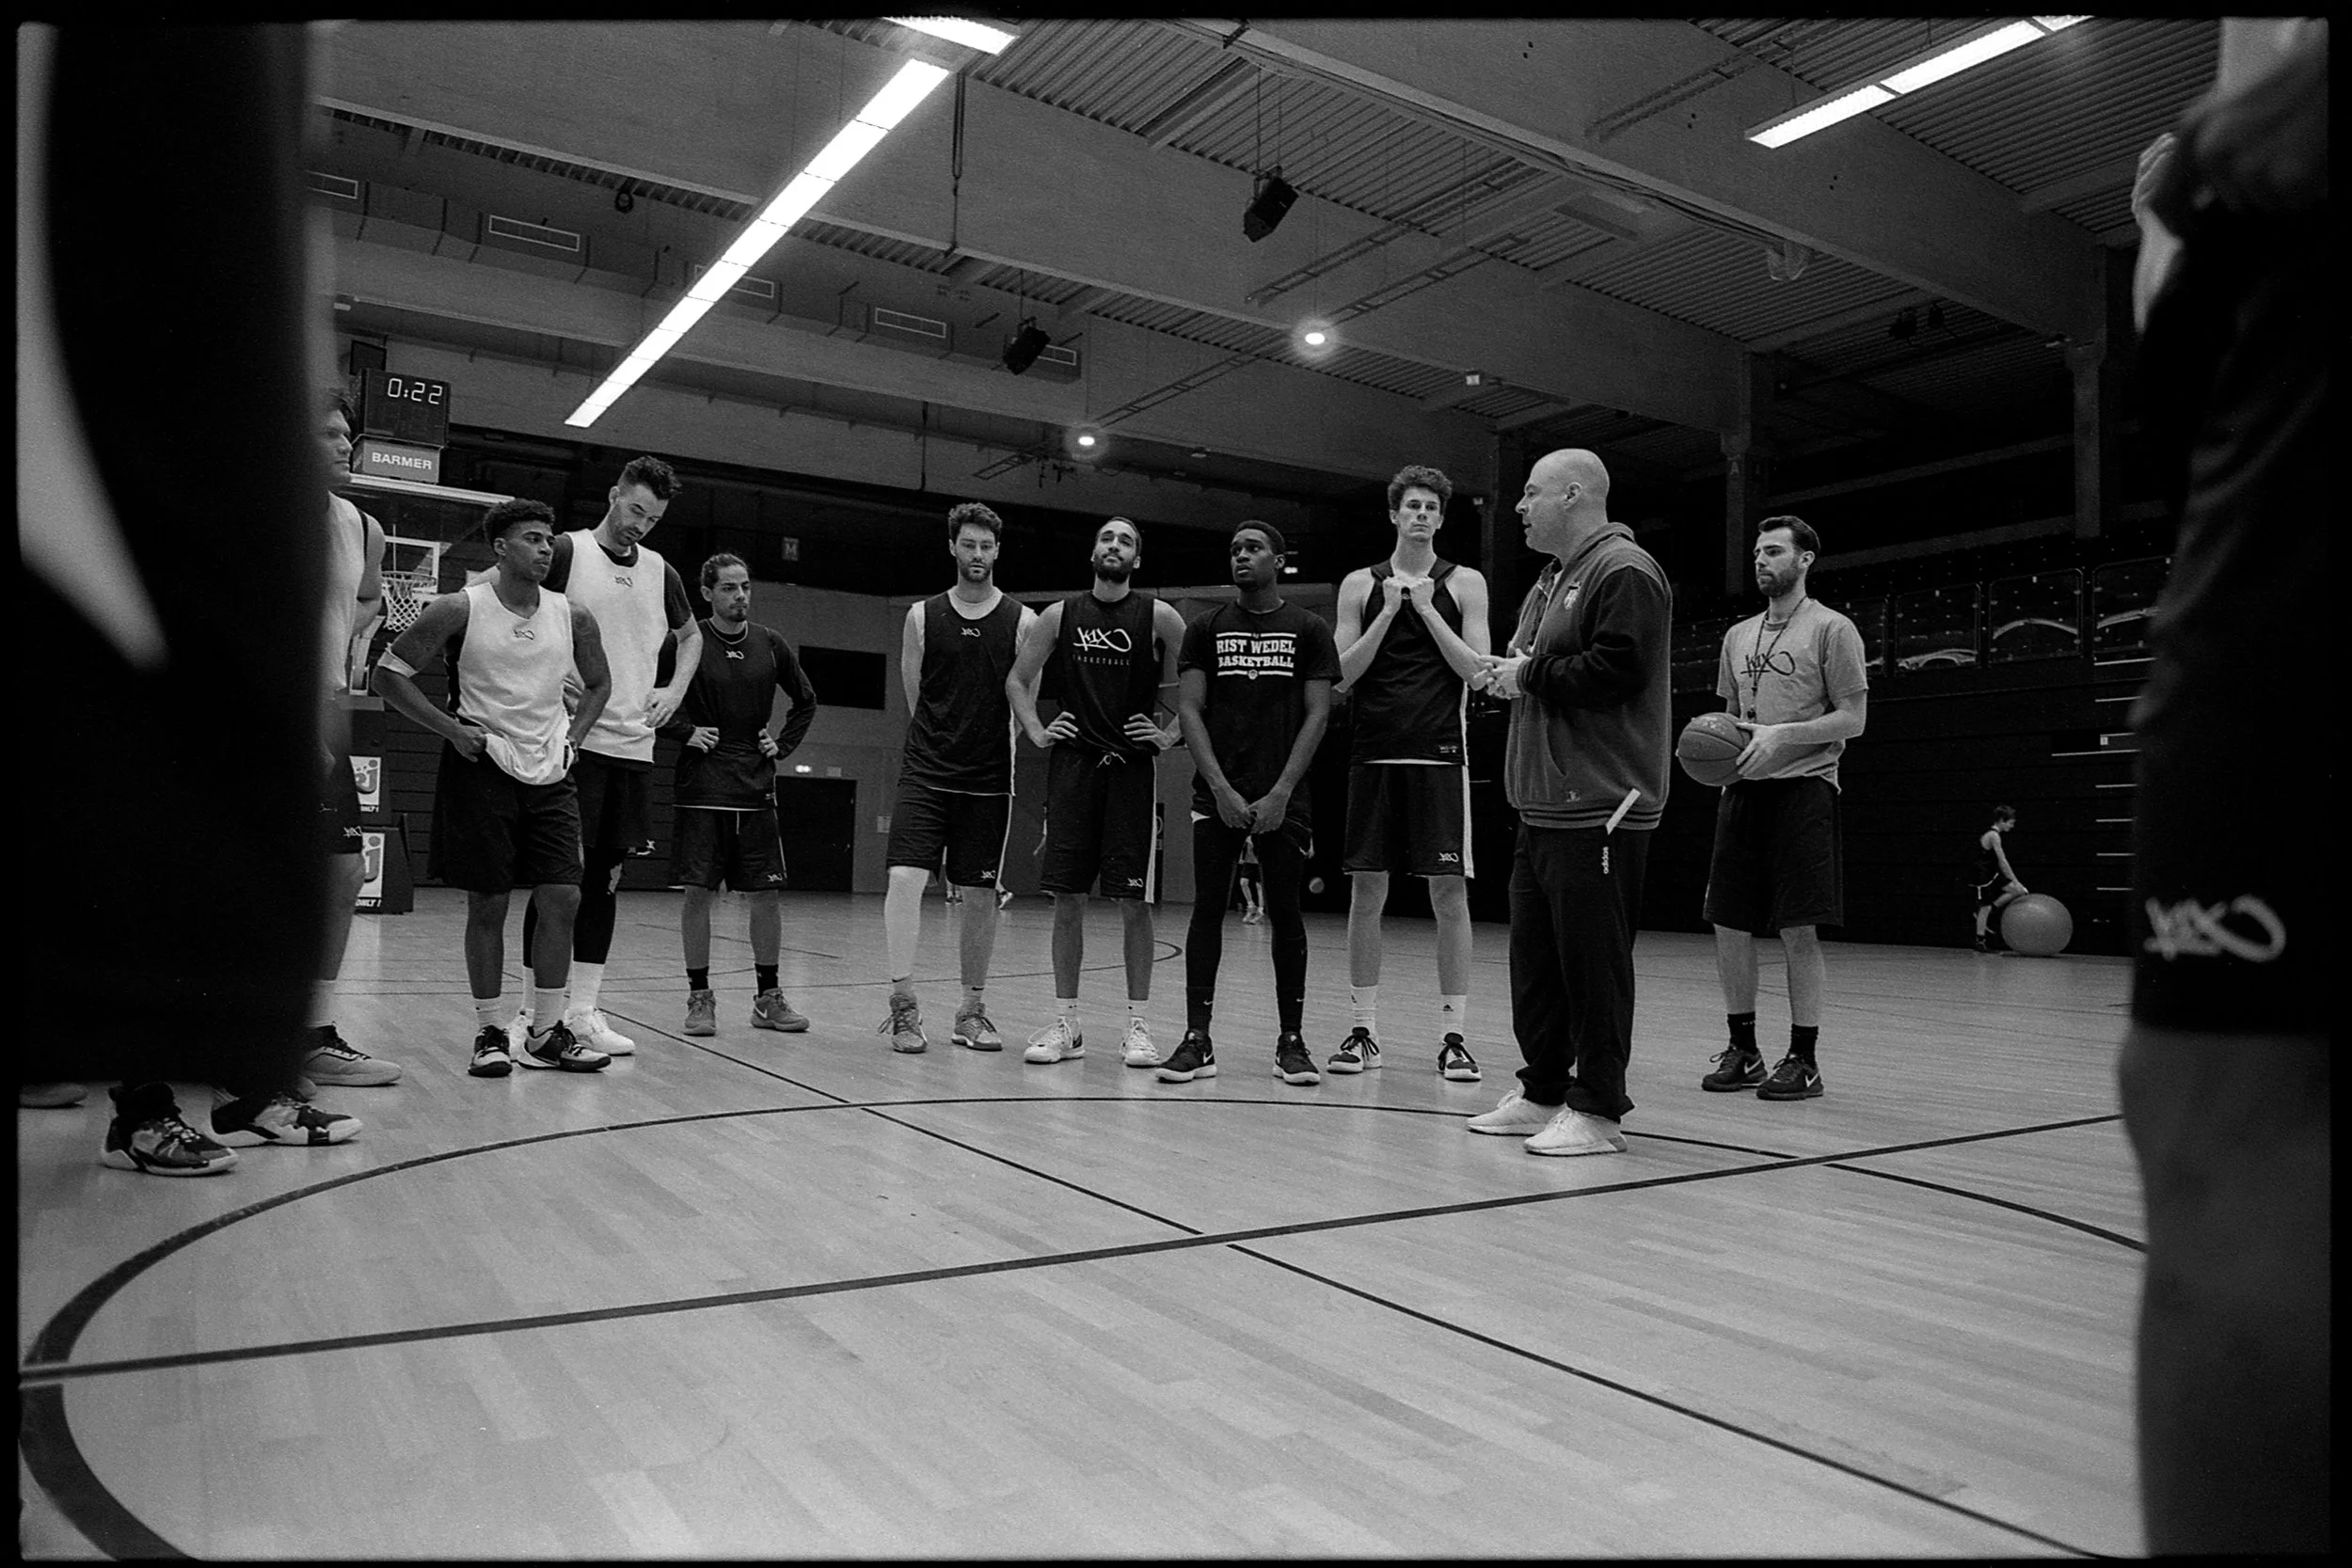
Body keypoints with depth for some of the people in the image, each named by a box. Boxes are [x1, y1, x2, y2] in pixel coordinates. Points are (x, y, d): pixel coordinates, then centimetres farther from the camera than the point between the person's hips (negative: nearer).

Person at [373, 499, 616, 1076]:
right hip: (482, 769, -4)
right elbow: (389, 671, -3)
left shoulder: (572, 616, 4)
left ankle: (546, 1033, 10)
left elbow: (598, 684, 20)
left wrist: (572, 739, 8)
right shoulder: (462, 609, -7)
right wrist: (452, 729, -10)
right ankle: (491, 1033, 13)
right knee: (487, 905, 1)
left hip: (550, 773, 4)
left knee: (562, 899, -1)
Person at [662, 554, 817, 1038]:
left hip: (756, 787, 3)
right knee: (697, 890, -1)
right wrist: (684, 731, -7)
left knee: (768, 892, 3)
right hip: (702, 787, -3)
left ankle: (768, 997, 14)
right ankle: (700, 997, 11)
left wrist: (783, 745, 9)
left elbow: (806, 701, 19)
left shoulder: (770, 644, 6)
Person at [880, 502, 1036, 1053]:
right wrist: (939, 744, 7)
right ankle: (903, 1005, -9)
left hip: (990, 779, 0)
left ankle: (972, 1009, 17)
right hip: (926, 772, 0)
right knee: (905, 877, -14)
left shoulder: (1023, 621, 3)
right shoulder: (922, 616, 5)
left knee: (982, 894, 5)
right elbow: (914, 695, 10)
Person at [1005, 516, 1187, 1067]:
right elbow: (1017, 680, 18)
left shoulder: (1159, 617, 1)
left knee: (1133, 902, -2)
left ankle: (1137, 1026, 7)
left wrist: (1171, 735, -2)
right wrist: (1036, 731, 6)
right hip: (1073, 764, 2)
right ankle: (1065, 1025, 11)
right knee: (1067, 898, 2)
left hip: (1133, 767, -2)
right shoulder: (1060, 615, 9)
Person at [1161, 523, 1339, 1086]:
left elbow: (1317, 715, -1)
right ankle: (1197, 1040, 5)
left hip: (1282, 798, -1)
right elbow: (1189, 710, 2)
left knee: (1286, 912, 3)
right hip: (1216, 795, 1)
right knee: (1207, 909, 0)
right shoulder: (1206, 628, 8)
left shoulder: (1309, 629, 5)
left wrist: (1280, 793, -10)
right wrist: (1221, 788, -10)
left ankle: (1291, 1040, 11)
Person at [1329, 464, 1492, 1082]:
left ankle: (1454, 1036, 5)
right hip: (1374, 753, 1)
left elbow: (1477, 671, -2)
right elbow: (1343, 676, 2)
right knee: (1366, 892, 3)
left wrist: (1427, 609, -8)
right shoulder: (1360, 584, 9)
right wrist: (1388, 612, -7)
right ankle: (1364, 1031, 13)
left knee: (1450, 894, -2)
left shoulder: (1464, 583, 6)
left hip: (1440, 754, -1)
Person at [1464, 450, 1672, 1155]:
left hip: (1599, 807, -10)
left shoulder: (1624, 571, -10)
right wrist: (1506, 671, 5)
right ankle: (1543, 1093, 24)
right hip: (1545, 804, 10)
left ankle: (1597, 1111, 5)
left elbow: (1617, 669, -22)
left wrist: (1530, 675, -12)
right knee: (1536, 957, 13)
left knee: (1592, 960, -4)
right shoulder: (1554, 579, 21)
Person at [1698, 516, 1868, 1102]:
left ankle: (1803, 1058, 5)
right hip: (1742, 788, 6)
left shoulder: (1832, 629, -1)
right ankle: (1742, 1050, 16)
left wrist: (1784, 735, -17)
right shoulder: (1738, 635, 18)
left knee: (1799, 930, -4)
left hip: (1802, 787, -6)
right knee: (1728, 923, 4)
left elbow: (1853, 719, -5)